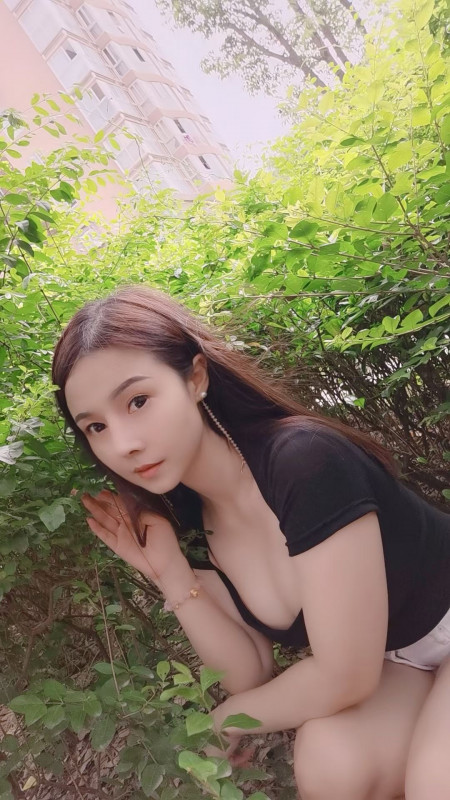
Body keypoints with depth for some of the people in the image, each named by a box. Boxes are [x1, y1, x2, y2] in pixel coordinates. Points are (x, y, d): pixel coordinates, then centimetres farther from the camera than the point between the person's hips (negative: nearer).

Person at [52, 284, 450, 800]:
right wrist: (171, 574, -20)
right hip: (397, 663, 5)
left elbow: (343, 678, -25)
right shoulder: (186, 519, -11)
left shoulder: (306, 463, -34)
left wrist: (226, 719, -8)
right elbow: (252, 675, -6)